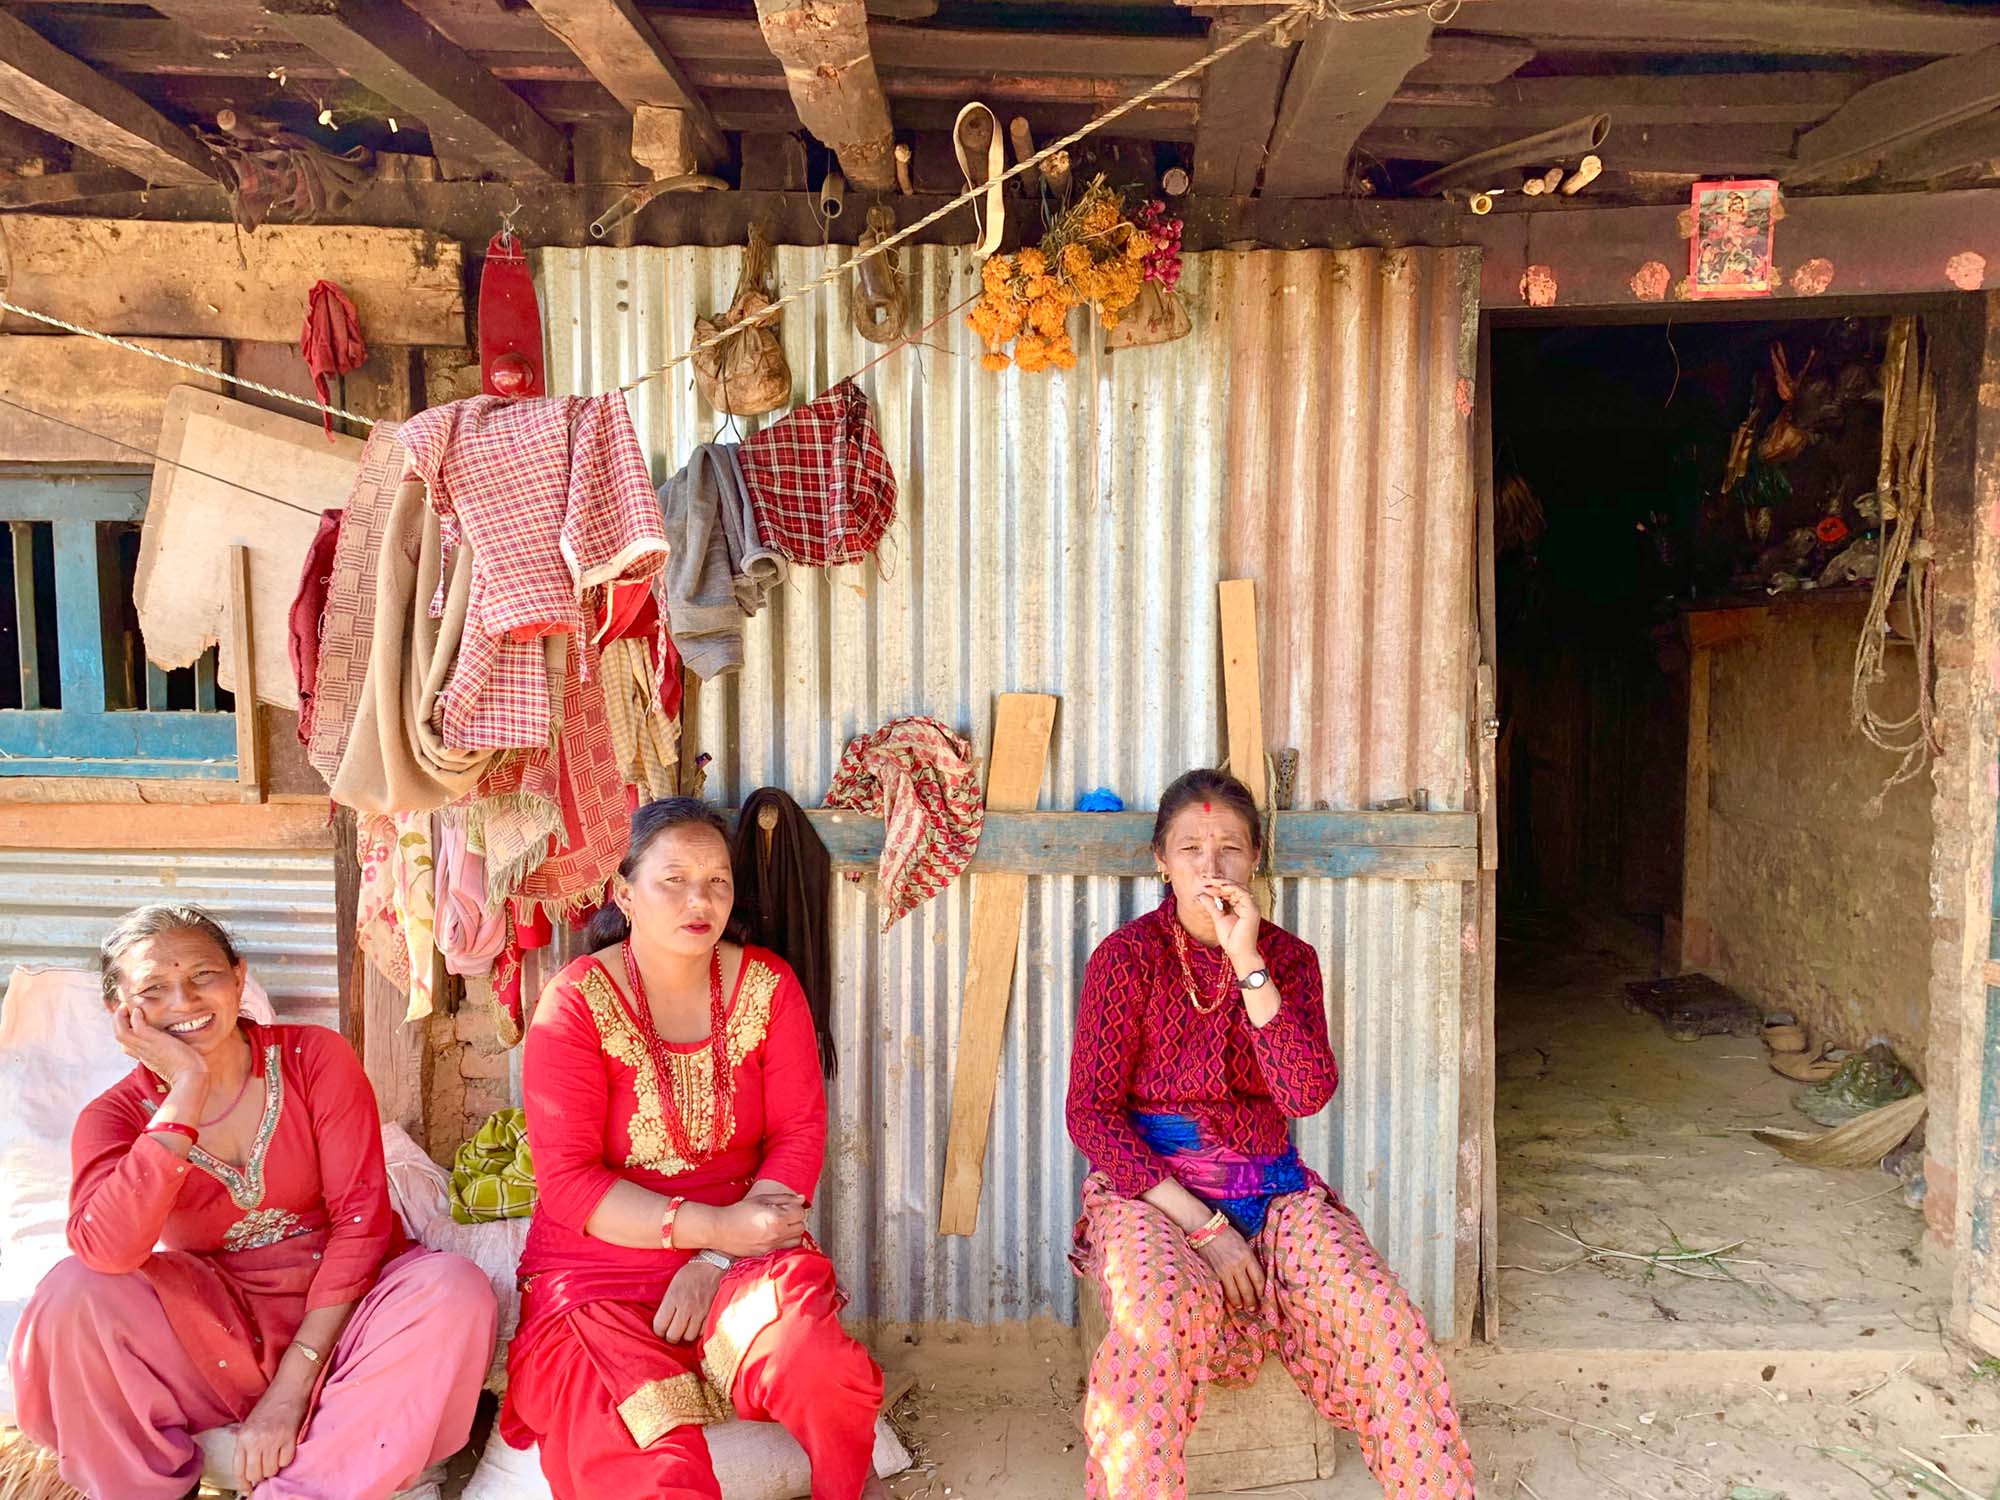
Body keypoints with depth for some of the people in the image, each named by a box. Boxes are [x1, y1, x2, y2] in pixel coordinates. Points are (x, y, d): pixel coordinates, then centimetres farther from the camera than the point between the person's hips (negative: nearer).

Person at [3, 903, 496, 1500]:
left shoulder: (316, 1057, -10)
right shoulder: (115, 1116, -5)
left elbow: (361, 1216, -13)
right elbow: (106, 1253, -27)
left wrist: (293, 1383, -18)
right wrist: (187, 1091, -27)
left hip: (334, 1310, -1)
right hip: (214, 1327, 1)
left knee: (455, 1289, -30)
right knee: (76, 1292, -25)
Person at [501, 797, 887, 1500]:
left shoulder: (768, 986, 0)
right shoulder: (574, 1005, -9)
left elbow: (800, 1132, -3)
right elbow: (567, 1182, -12)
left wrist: (716, 1263, -16)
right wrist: (713, 1227, -21)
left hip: (739, 1251, 2)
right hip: (599, 1265, -2)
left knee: (819, 1372, -24)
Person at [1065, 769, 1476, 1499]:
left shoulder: (1289, 958, 5)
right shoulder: (1125, 957, -3)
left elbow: (1307, 1094, -10)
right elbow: (1091, 1112, -8)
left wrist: (1249, 965, -19)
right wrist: (1199, 1222, -16)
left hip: (1268, 1185, 3)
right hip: (1149, 1184, -3)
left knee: (1379, 1315, -22)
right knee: (1161, 1322, -34)